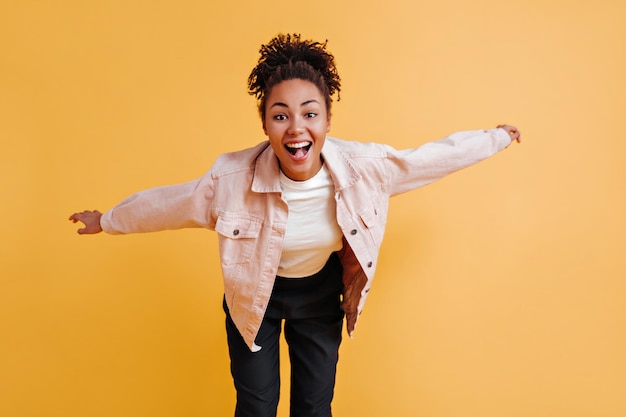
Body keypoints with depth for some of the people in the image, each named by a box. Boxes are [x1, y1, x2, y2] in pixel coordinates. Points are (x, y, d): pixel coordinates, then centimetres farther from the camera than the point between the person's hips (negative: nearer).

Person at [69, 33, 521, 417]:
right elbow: (166, 202, -13)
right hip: (254, 295, -1)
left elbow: (434, 156, -10)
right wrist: (107, 220, 2)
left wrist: (495, 138, 3)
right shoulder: (233, 178, -30)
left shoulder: (364, 167, -27)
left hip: (321, 293, 2)